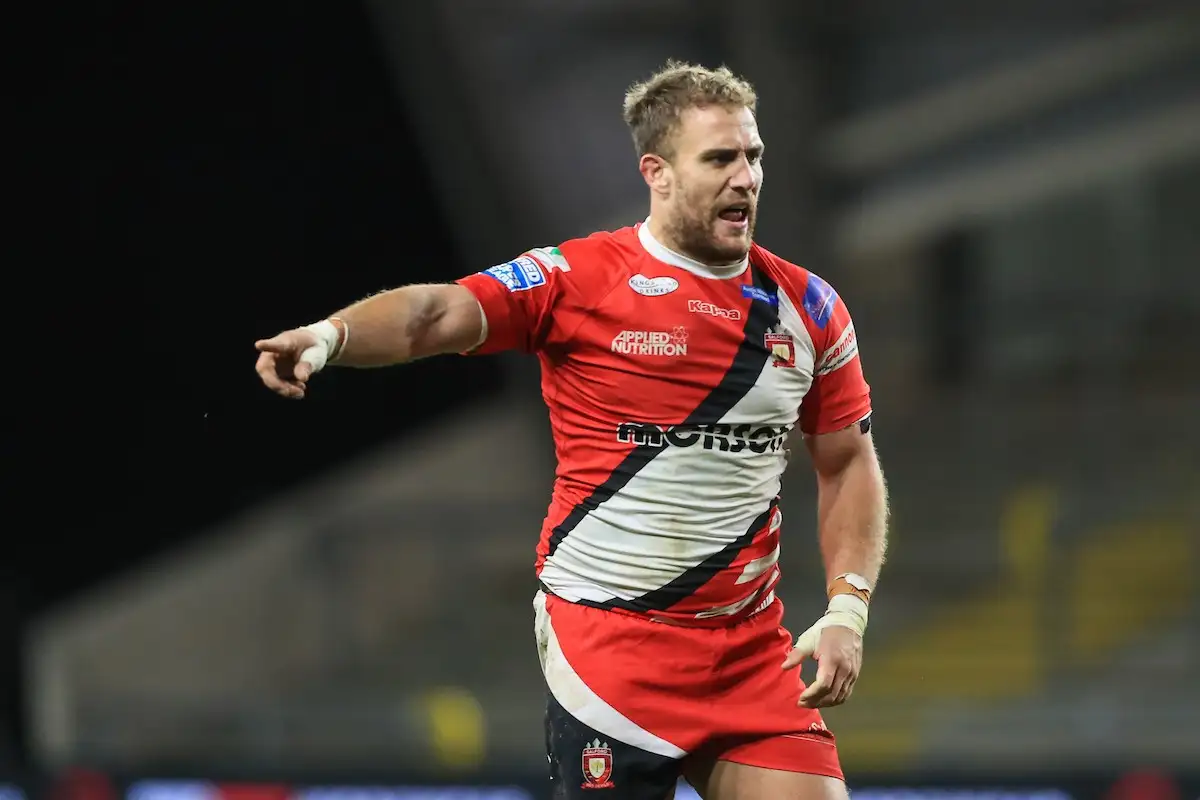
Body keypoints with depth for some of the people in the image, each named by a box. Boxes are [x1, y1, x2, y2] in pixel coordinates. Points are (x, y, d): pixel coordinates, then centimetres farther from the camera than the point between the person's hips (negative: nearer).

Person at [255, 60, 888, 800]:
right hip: (609, 636, -4)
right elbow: (437, 314, -19)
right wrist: (330, 335, -38)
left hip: (754, 652, 4)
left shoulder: (809, 307, 6)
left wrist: (846, 612, 2)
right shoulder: (579, 278, -6)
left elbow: (849, 464, 14)